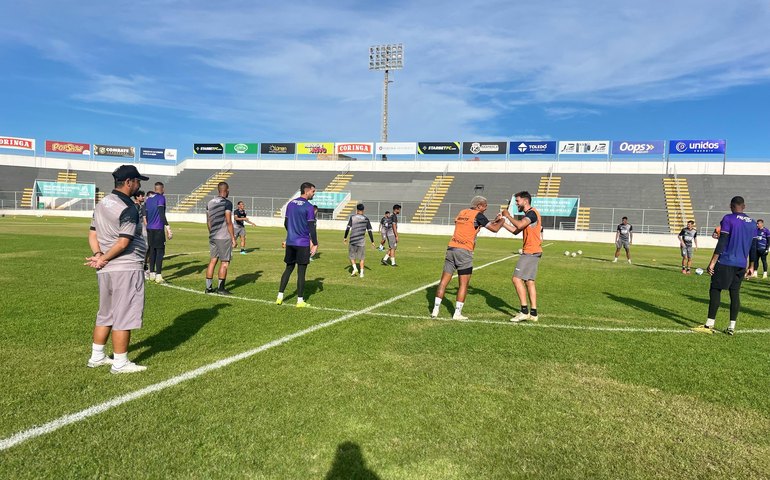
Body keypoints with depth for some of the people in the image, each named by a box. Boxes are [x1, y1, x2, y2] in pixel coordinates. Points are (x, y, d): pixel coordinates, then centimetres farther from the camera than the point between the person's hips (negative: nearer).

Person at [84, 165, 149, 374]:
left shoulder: (102, 204, 12)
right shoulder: (128, 209, -16)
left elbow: (92, 234, 10)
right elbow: (123, 243, -20)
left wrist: (98, 255, -2)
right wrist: (104, 259, -8)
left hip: (105, 270, 9)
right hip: (126, 268, -9)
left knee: (106, 314, 20)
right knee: (124, 316, 0)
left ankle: (97, 356, 29)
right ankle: (120, 363, 8)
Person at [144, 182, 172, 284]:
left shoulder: (148, 199, 14)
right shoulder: (161, 198, -8)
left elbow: (146, 215, 17)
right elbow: (161, 213, -17)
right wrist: (167, 226, -18)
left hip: (150, 229, 7)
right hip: (158, 229, -7)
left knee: (152, 251, 13)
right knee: (160, 251, -3)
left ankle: (152, 274, 18)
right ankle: (158, 275, -5)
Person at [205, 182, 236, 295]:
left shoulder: (210, 203, 11)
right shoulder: (227, 203, -11)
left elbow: (208, 222, 15)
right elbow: (228, 222, -14)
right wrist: (233, 238, -9)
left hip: (213, 237, 7)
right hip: (224, 237, -7)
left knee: (213, 260, 12)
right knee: (224, 262, 0)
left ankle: (209, 287, 13)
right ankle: (220, 288, 2)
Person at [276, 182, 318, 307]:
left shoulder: (290, 204, 9)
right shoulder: (308, 207, -12)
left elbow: (286, 223, 15)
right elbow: (311, 227, -13)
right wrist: (315, 244, -6)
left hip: (290, 242, 6)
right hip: (303, 244, -6)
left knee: (288, 268, 15)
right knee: (301, 271, 1)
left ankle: (279, 297, 14)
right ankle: (300, 301, 6)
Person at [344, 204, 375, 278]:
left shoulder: (352, 217, 0)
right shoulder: (366, 219, 4)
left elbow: (348, 228, -3)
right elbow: (369, 231, 3)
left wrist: (345, 237, 9)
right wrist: (372, 241, 9)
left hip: (352, 241, -1)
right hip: (361, 241, 1)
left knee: (351, 256, 15)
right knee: (361, 257, 11)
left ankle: (354, 268, -4)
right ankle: (361, 273, 8)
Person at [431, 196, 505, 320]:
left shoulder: (462, 212, 18)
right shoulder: (478, 215, -1)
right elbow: (495, 229, -3)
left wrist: (495, 220, 29)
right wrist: (501, 220, 18)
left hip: (451, 248, 6)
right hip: (464, 251, -6)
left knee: (444, 281, 8)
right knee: (463, 284, 4)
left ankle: (435, 310, 8)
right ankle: (457, 313, 5)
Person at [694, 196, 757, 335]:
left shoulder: (728, 219, -7)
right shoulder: (752, 223, 12)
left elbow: (722, 243, -13)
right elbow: (753, 247, 16)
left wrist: (712, 262, -12)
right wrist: (751, 267, 23)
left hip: (726, 262, -6)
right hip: (741, 265, 6)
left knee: (715, 290, -2)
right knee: (735, 293, 9)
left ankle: (709, 325, -5)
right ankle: (732, 327, 10)